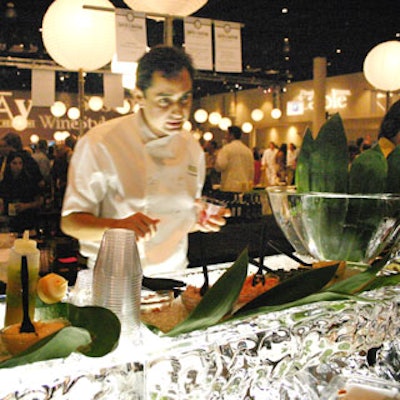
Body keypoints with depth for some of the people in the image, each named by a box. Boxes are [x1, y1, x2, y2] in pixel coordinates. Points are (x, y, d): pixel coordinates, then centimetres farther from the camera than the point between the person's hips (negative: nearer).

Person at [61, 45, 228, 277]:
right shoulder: (99, 143, -7)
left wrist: (200, 222, 0)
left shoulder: (193, 149, 10)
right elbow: (70, 222, -8)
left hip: (172, 275, 4)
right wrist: (117, 226, -25)